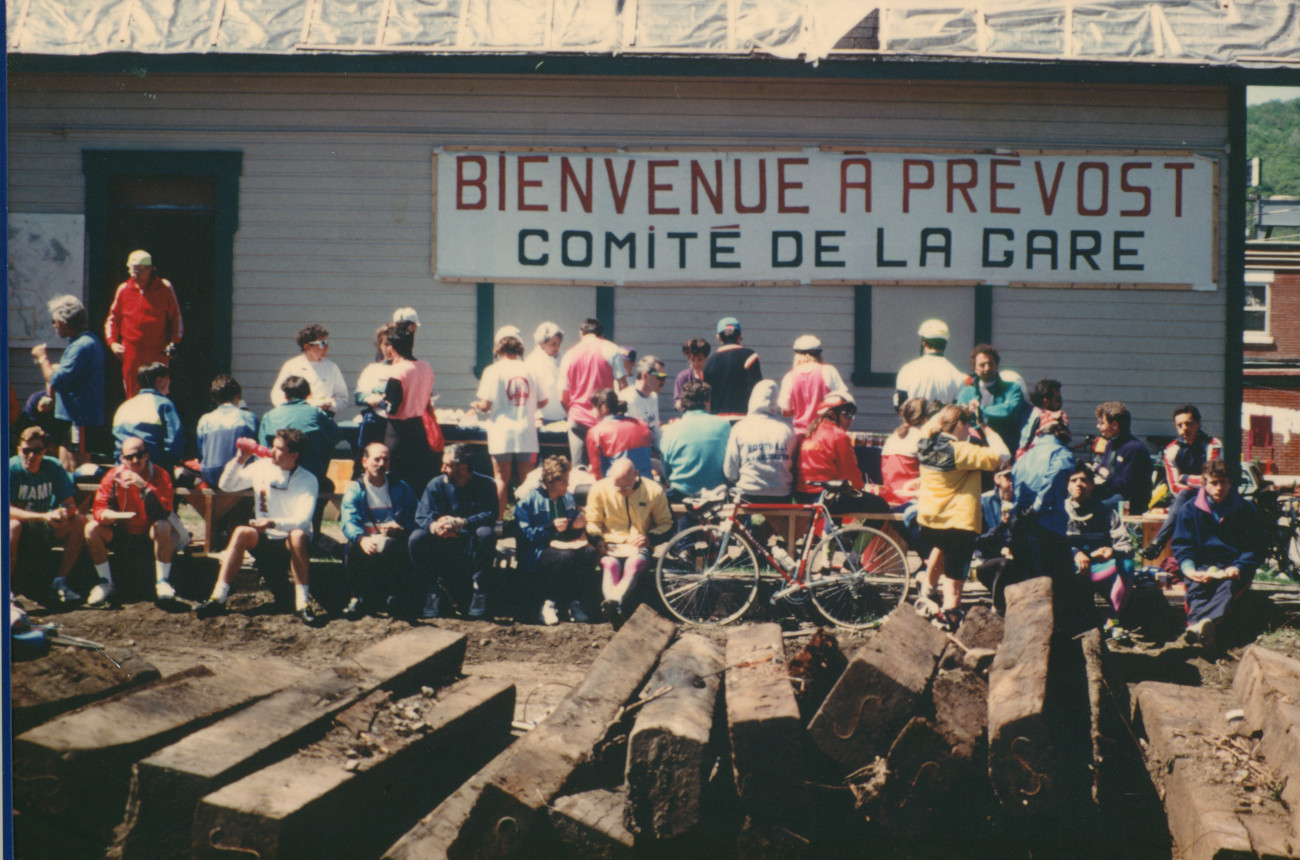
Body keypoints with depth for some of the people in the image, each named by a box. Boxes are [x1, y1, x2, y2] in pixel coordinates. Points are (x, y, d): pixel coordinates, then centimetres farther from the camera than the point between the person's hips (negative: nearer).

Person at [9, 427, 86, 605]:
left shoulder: (54, 467, -6)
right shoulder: (12, 469, -16)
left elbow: (71, 505, -7)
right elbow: (8, 509, -26)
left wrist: (63, 513, -33)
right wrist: (44, 516, -38)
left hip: (45, 530, 4)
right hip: (21, 530, -4)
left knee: (80, 522, -18)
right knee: (13, 525, -37)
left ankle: (60, 582, -15)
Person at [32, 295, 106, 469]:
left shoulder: (81, 346, -19)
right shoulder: (88, 340, 15)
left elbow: (56, 381, -22)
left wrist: (43, 358, -6)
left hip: (80, 420, -11)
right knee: (65, 468, 15)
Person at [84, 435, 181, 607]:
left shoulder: (159, 475, -14)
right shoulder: (114, 475, -8)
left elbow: (163, 513, -26)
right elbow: (98, 509, -14)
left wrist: (144, 487, -36)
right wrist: (116, 515, -37)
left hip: (149, 534, -3)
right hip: (122, 533, 3)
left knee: (164, 527, -34)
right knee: (92, 528, -21)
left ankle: (162, 582, -24)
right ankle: (106, 583, -9)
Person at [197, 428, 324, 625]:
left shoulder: (307, 481, -8)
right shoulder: (261, 467, 3)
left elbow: (302, 521, -19)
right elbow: (226, 485, 7)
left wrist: (273, 523, -34)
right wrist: (239, 460, -8)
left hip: (291, 544, -3)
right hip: (264, 541, 3)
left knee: (298, 535, -36)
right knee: (242, 532, -28)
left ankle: (302, 604, -37)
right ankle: (218, 598, -32)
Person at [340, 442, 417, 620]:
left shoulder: (402, 490, 18)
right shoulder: (354, 490, 11)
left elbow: (413, 524, 8)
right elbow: (348, 522, -9)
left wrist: (400, 530, -17)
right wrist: (361, 539, -33)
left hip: (392, 542, 0)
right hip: (366, 543, 0)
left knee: (390, 545, -37)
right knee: (353, 546, -35)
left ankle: (396, 597, -22)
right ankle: (358, 597, -17)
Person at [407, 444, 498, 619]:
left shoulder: (485, 485, -5)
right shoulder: (436, 485, 1)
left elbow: (490, 515, -19)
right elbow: (421, 516, -9)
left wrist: (460, 523, -36)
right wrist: (434, 526, -35)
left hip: (472, 546, -2)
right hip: (442, 545, 2)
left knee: (486, 533, -34)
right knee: (417, 538, -26)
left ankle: (479, 590, -18)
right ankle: (432, 592, -12)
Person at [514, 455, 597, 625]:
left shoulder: (568, 498, 17)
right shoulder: (528, 501, -3)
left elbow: (575, 534, 23)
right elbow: (525, 534, -11)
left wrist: (579, 525, -2)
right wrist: (551, 528, -21)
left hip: (565, 546, 6)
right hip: (536, 552, -6)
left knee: (589, 552, -27)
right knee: (564, 557, -38)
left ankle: (575, 602, -21)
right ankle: (548, 604, -22)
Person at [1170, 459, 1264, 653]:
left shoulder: (1245, 510, 9)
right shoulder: (1189, 510, 10)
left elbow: (1255, 549, 6)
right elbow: (1181, 546, 8)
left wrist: (1238, 568, -15)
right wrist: (1188, 568, -15)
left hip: (1233, 569, -1)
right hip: (1201, 567, 1)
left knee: (1228, 586, -36)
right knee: (1196, 590, -34)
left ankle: (1199, 625, -67)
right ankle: (1206, 633, -63)